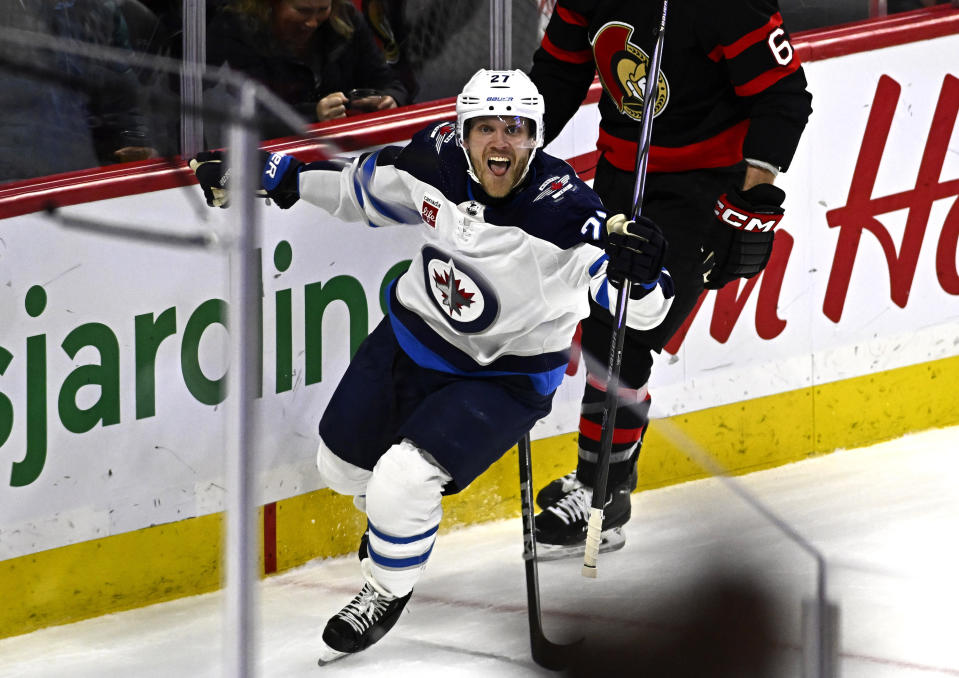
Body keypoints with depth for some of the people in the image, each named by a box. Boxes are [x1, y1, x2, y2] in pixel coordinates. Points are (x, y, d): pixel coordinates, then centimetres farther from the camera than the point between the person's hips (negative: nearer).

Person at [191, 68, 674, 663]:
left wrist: (640, 272, -53)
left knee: (402, 485, -19)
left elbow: (643, 308, -31)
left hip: (502, 378, -5)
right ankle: (395, 522, 55)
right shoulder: (435, 162, -18)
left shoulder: (561, 208, -31)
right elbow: (361, 184, 4)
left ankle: (388, 592, 13)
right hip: (415, 335, 5)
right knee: (342, 464, 19)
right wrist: (274, 178, 5)